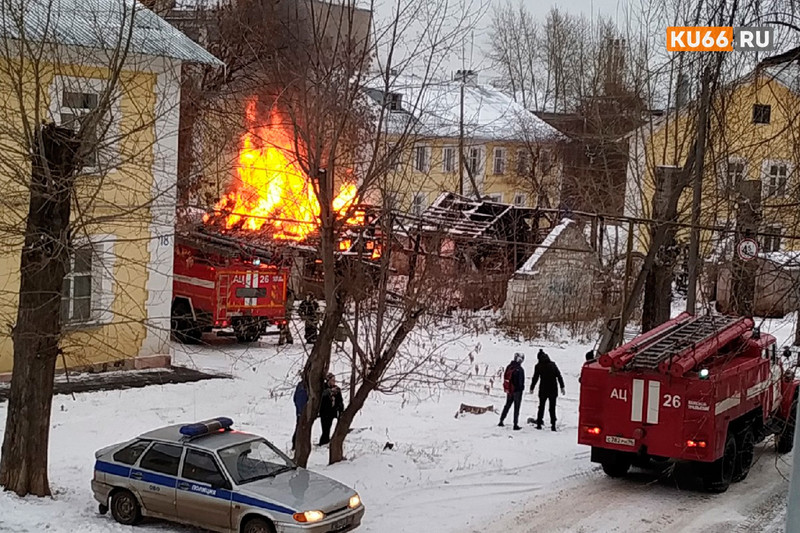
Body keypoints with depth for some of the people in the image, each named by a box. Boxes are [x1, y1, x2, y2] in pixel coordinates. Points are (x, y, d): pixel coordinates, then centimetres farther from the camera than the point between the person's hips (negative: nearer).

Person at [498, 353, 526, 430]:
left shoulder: (509, 367, 2)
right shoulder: (520, 369, -20)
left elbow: (505, 378, 9)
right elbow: (521, 381, -19)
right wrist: (521, 388, -5)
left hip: (509, 390, 6)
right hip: (517, 390, -6)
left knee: (507, 405, 20)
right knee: (516, 407, 3)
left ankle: (501, 421, 25)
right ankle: (515, 425, 4)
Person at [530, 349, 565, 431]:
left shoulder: (538, 366, -3)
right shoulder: (553, 364, 4)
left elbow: (535, 378, -2)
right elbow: (559, 376, 4)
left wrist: (532, 388, 7)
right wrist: (562, 387, 8)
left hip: (543, 390, -1)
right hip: (553, 390, 1)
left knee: (541, 407, 12)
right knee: (552, 408, 6)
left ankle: (539, 424, 12)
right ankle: (553, 425, -1)